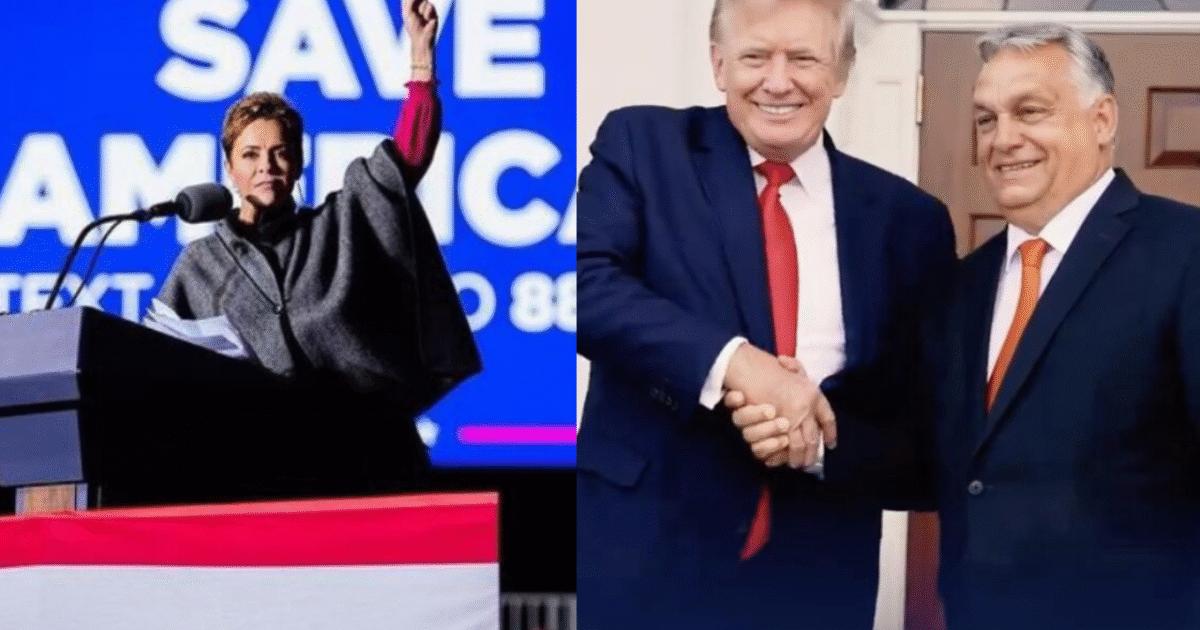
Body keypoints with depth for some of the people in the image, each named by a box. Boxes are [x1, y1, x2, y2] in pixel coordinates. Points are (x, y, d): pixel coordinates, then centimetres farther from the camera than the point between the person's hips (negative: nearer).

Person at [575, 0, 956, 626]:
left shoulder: (908, 218, 5)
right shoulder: (642, 146, 2)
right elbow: (586, 281, -13)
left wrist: (823, 439, -15)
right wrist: (731, 361, -25)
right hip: (642, 552, -1)